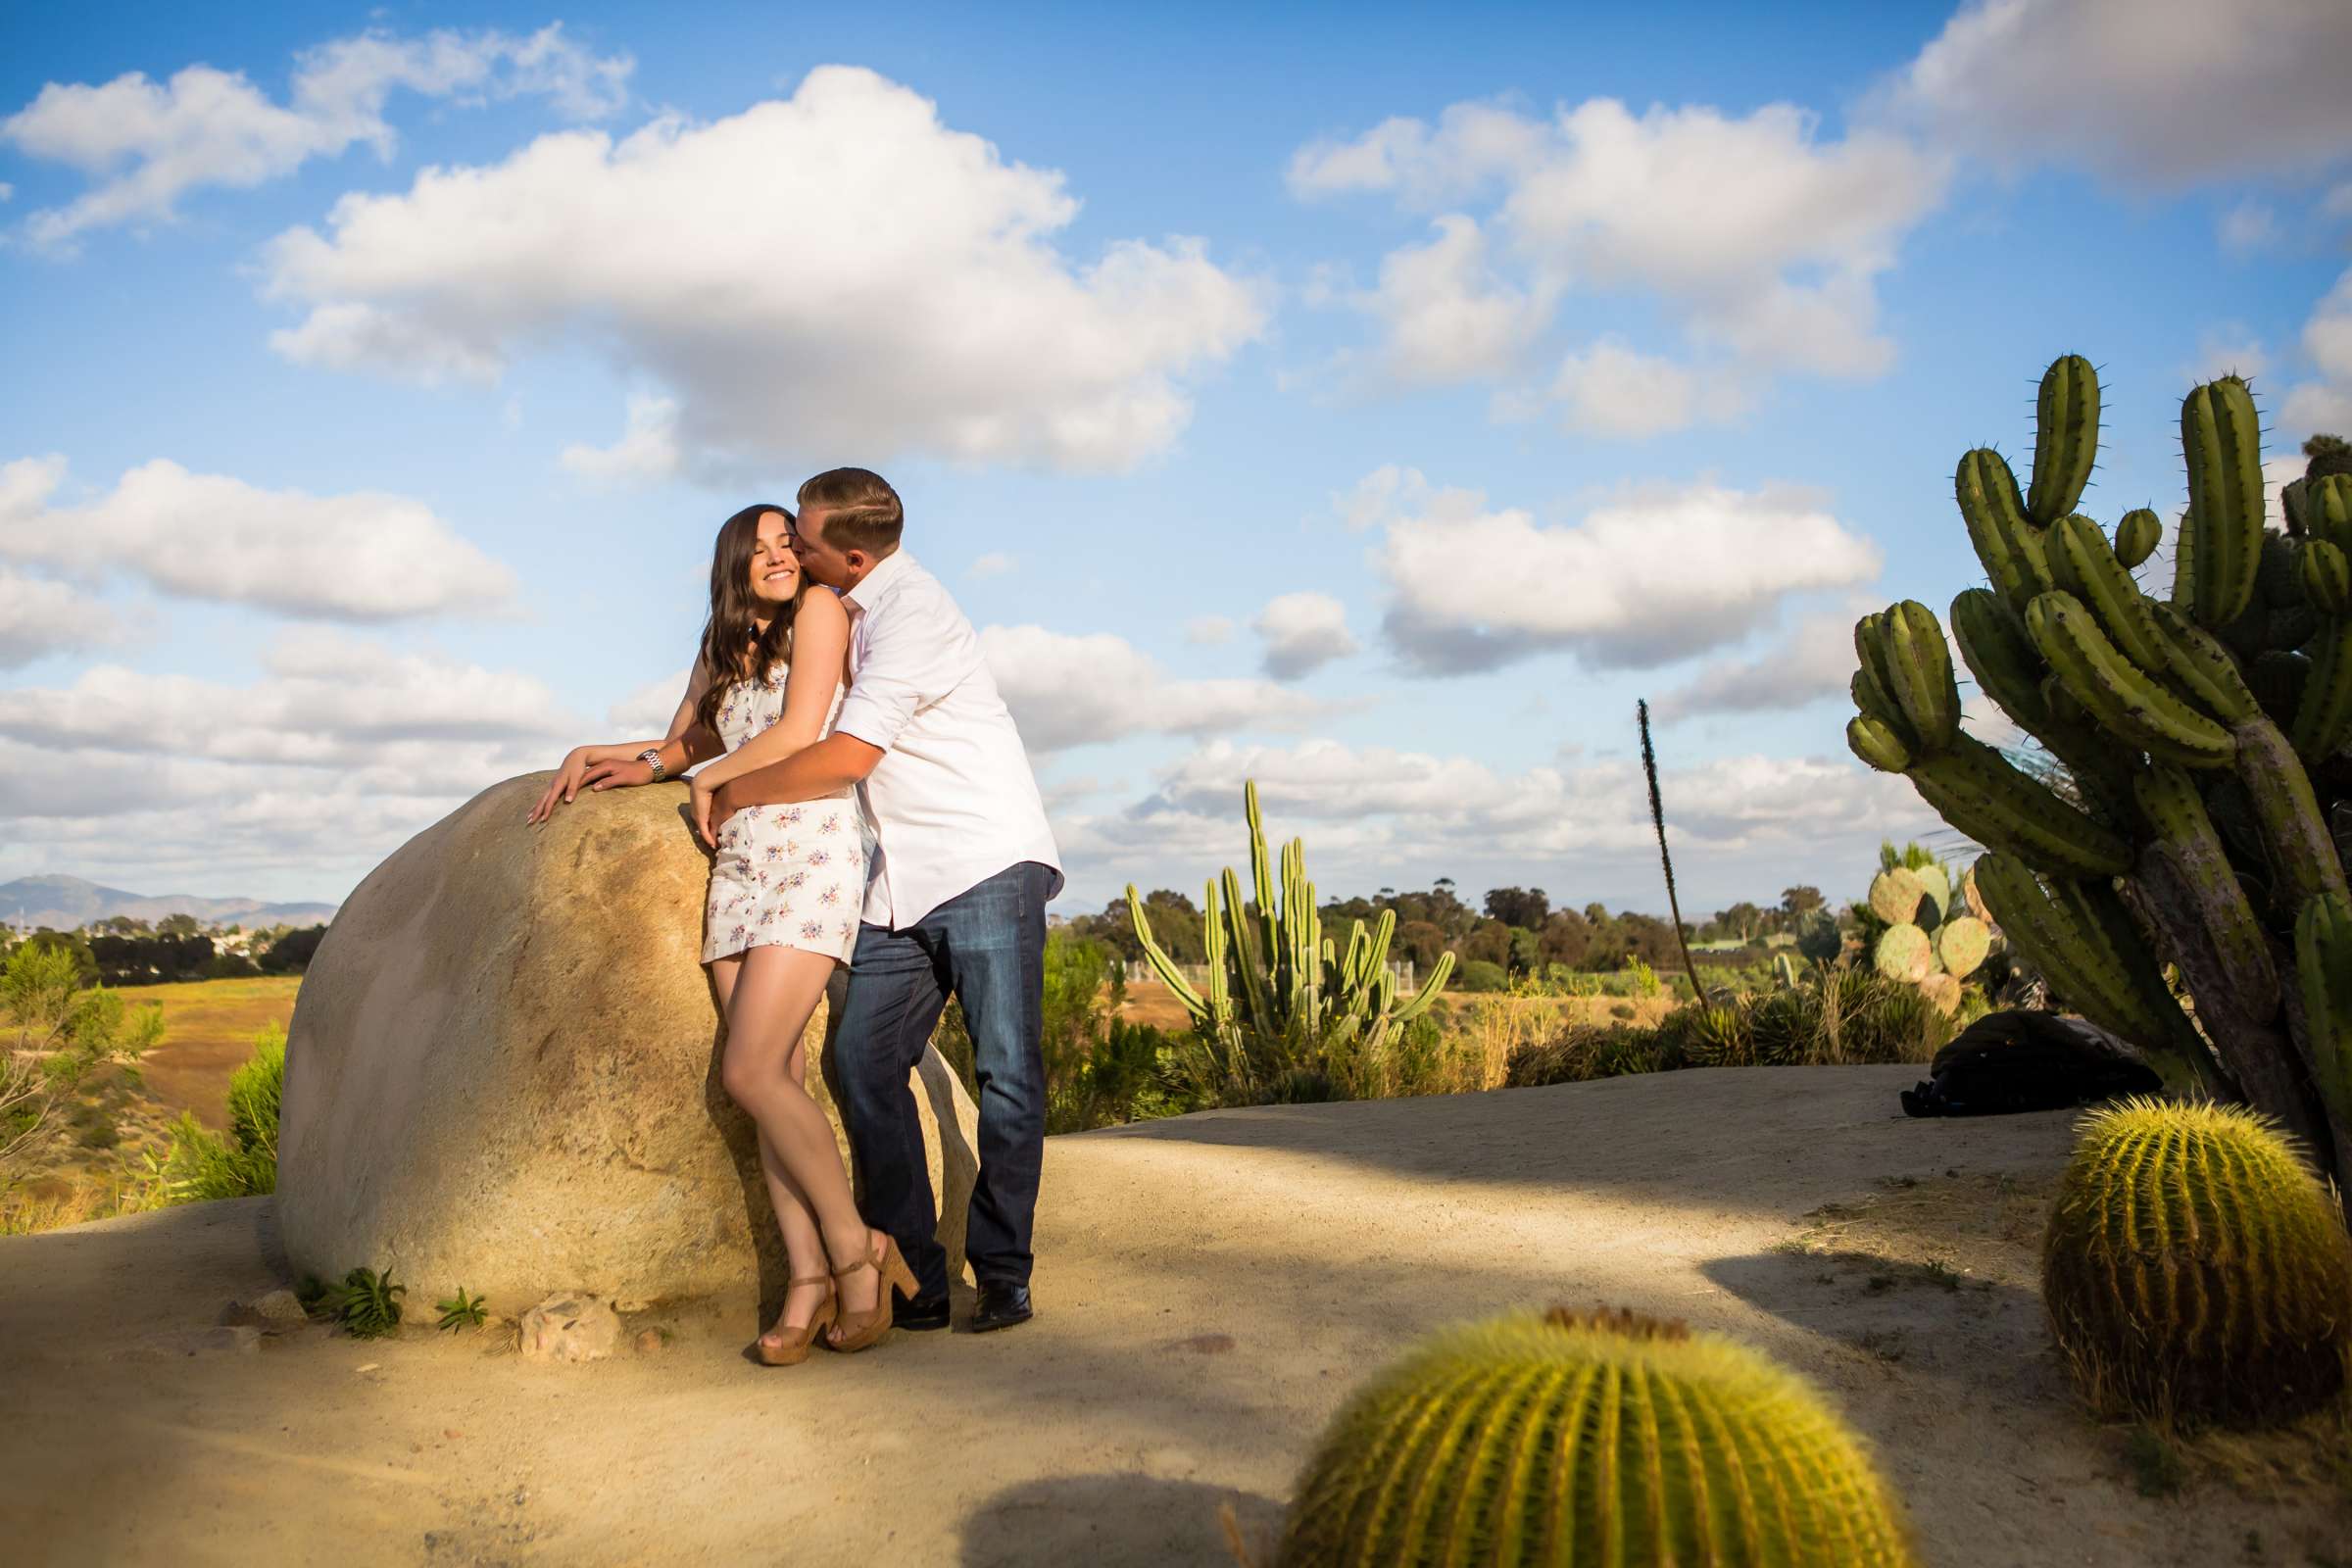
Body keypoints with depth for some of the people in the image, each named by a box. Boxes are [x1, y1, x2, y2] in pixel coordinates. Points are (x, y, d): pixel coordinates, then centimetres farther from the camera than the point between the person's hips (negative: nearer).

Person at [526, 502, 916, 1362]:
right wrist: (592, 754, 17)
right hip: (740, 864, 7)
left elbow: (799, 734, -8)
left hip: (814, 851, -7)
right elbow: (679, 749, 31)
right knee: (776, 1080, -1)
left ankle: (856, 1250, -2)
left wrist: (710, 782, 5)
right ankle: (810, 1278, 3)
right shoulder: (722, 653, 23)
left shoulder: (819, 610, 1)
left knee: (751, 1073, -14)